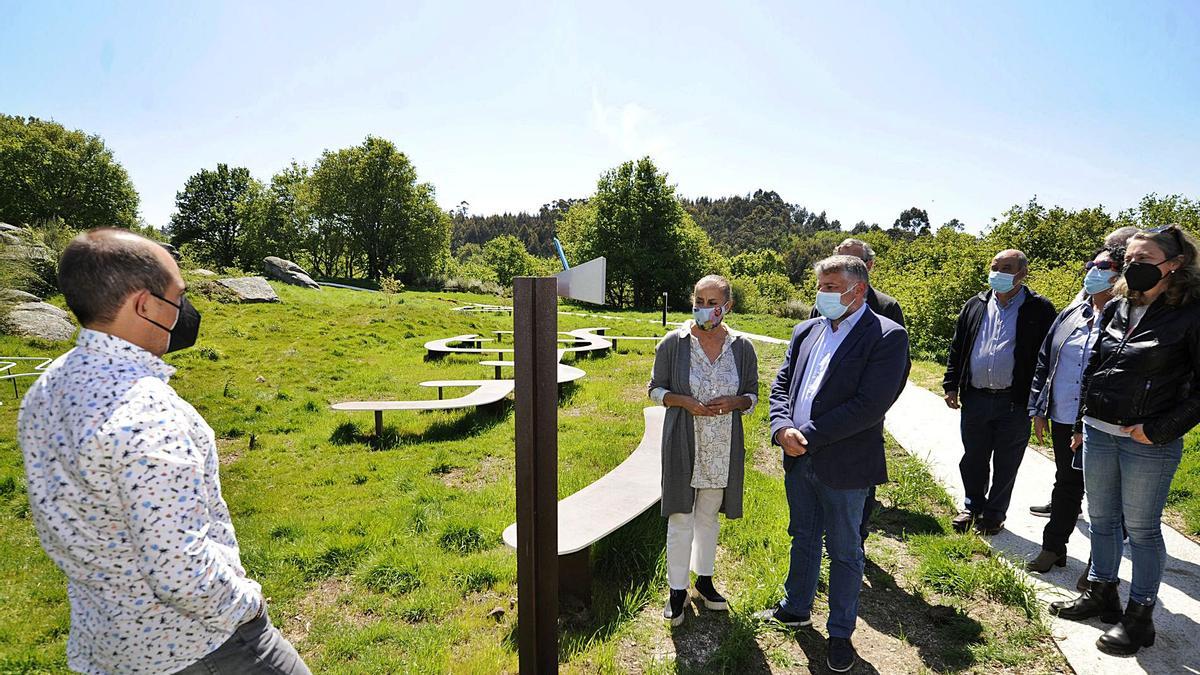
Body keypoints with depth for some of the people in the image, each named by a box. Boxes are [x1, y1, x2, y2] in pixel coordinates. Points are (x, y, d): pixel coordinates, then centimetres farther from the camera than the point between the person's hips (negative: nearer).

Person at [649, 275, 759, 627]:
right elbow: (656, 389, 0)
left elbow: (752, 396, 7)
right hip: (683, 443, -2)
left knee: (709, 514, 17)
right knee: (681, 516, 4)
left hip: (723, 446, 2)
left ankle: (704, 579, 37)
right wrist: (685, 402, -18)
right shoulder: (673, 343, -7)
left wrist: (733, 402, -15)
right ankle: (677, 589, 22)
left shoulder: (742, 347, -2)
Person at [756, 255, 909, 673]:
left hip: (843, 465, -6)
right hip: (799, 460, 6)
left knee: (844, 551, 12)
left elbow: (870, 405, -21)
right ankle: (796, 609, 43)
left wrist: (807, 435, -19)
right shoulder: (806, 332, 7)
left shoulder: (887, 337, -13)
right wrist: (783, 428, -12)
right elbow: (781, 385, 8)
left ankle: (840, 633, 31)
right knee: (803, 538, 23)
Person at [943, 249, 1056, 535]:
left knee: (1006, 464, 10)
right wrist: (951, 385, 5)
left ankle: (995, 514, 27)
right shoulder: (975, 305, 8)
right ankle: (974, 506, 33)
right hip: (975, 399, 3)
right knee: (973, 459, 14)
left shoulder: (1039, 310, -3)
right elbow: (957, 348, 11)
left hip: (1015, 403, -3)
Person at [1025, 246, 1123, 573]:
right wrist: (1038, 409, 9)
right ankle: (1053, 547, 31)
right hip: (1063, 420, 5)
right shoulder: (1070, 315, 8)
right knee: (1067, 485, 18)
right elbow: (1043, 362, 12)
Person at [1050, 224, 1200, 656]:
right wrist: (1082, 422, 15)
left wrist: (1160, 430, -16)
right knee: (1101, 519, 16)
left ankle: (1139, 615, 22)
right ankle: (1101, 594, 33)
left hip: (1149, 443, -6)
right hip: (1098, 433, 6)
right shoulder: (1116, 309, 6)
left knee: (1141, 528, 7)